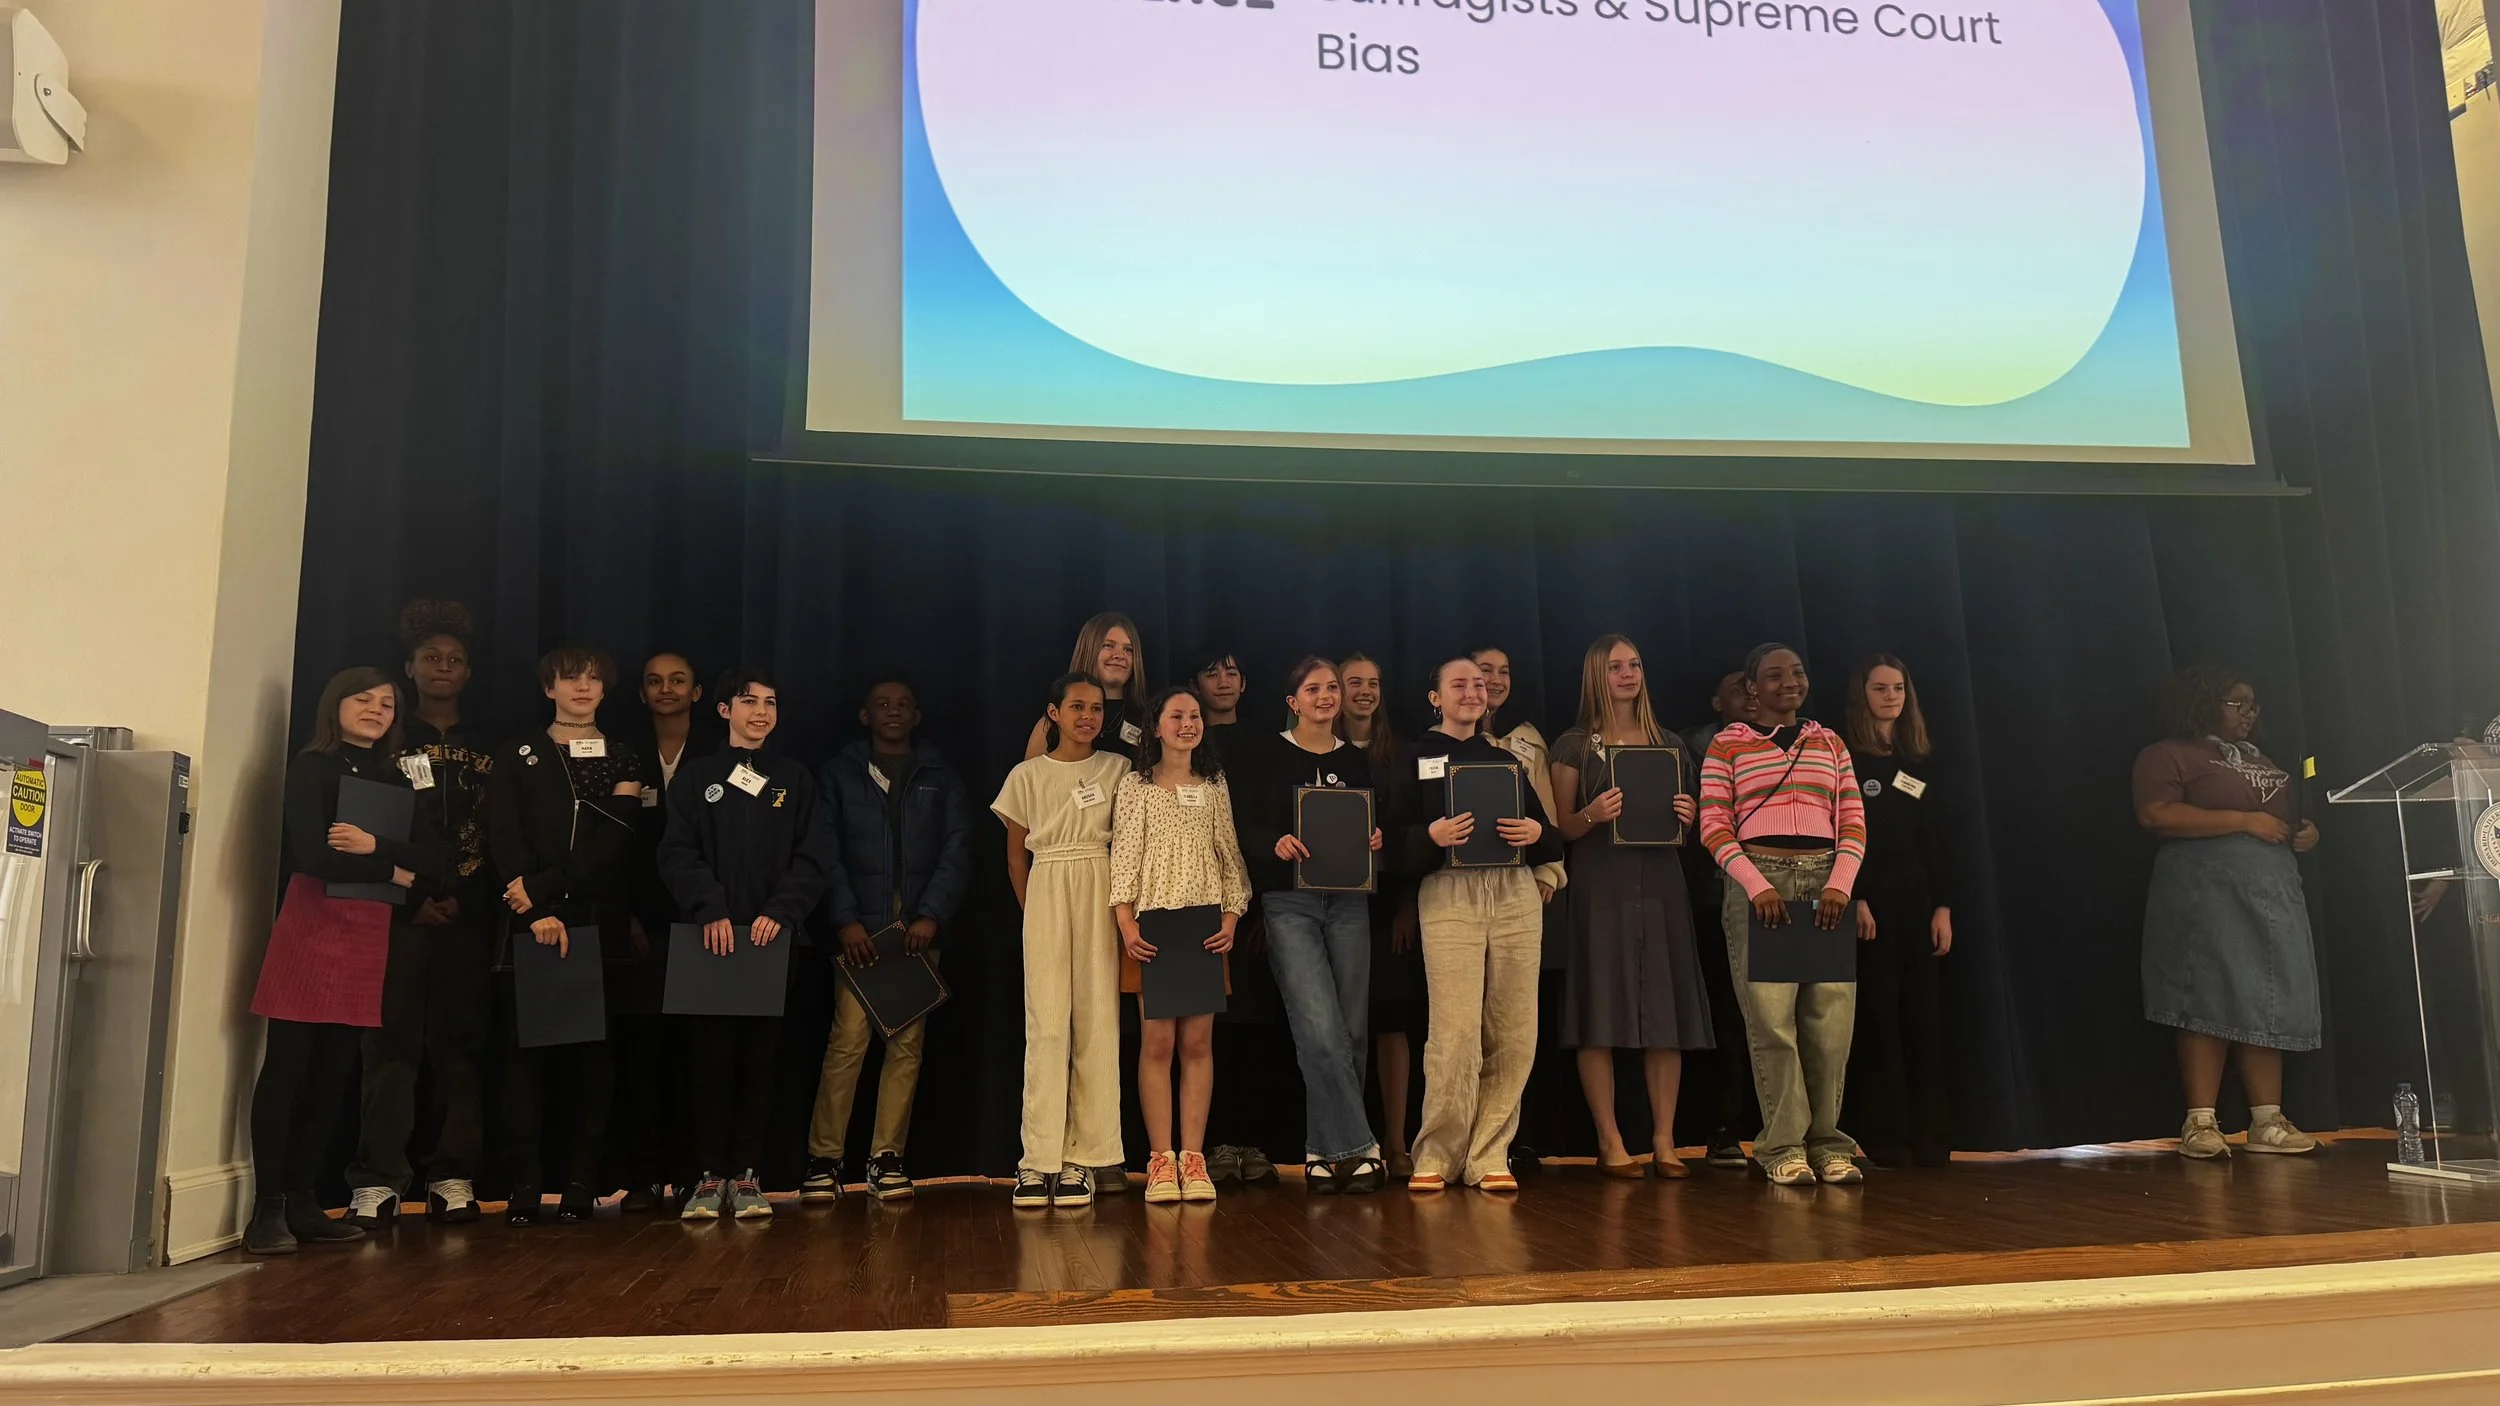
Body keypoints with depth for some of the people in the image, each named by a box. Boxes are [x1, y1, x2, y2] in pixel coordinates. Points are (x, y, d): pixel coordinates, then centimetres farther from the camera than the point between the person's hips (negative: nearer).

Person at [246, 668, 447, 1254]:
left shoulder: (396, 781, 16)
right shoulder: (312, 766, 1)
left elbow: (437, 861, 4)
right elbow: (310, 855, -13)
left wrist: (373, 845, -11)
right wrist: (392, 870, -5)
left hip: (370, 935, 5)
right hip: (311, 925, -5)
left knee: (333, 1074, 6)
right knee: (286, 1067, -5)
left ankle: (301, 1203, 12)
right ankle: (266, 1208, -1)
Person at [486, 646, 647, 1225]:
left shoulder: (624, 760, 13)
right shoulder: (518, 755, 11)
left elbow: (617, 845, 0)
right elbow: (504, 840, 0)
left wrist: (544, 886, -12)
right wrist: (539, 912, -13)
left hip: (602, 921, 1)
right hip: (532, 922, -1)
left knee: (593, 1050, -1)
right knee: (527, 1047, -5)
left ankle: (579, 1182, 2)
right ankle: (524, 1184, -3)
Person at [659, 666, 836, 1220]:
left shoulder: (796, 780, 12)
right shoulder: (696, 777, 9)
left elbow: (814, 857, 5)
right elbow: (678, 853, 1)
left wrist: (780, 912, -10)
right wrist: (711, 910, -14)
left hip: (772, 936, 1)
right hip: (712, 937, -1)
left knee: (759, 1059, 2)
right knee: (711, 1056, -1)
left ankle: (746, 1175, 7)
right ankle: (710, 1175, 5)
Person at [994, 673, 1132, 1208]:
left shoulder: (1118, 770, 6)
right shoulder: (1026, 776, 6)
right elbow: (1016, 857, 12)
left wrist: (1124, 910, -2)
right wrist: (1032, 913, 9)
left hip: (1100, 893, 1)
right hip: (1045, 894, 0)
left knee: (1097, 1021, -2)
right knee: (1047, 1023, -5)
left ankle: (1084, 1156, 4)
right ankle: (1039, 1159, -2)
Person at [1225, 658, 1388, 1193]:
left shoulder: (1357, 760, 14)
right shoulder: (1262, 753, 3)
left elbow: (1374, 826, 16)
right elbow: (1242, 827, -1)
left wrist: (1375, 840, -6)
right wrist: (1275, 843, -19)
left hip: (1349, 902, 4)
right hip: (1289, 902, -4)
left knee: (1350, 1032, 2)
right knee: (1320, 1029, -15)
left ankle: (1325, 1151, 12)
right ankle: (1356, 1146, -7)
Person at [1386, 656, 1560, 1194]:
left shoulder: (1505, 758, 21)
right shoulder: (1415, 759, 9)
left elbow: (1551, 841, 17)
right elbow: (1396, 843, 1)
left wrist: (1535, 833, -4)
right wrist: (1432, 836, -18)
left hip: (1514, 895, 4)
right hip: (1448, 897, -4)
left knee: (1514, 1036, 0)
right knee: (1455, 1034, -11)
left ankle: (1489, 1157, 11)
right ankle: (1436, 1156, 4)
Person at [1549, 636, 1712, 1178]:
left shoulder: (1666, 743, 16)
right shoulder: (1574, 746, 5)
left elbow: (1682, 823, 19)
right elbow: (1560, 828, 2)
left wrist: (1686, 815, -2)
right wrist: (1592, 815, -17)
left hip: (1659, 882, 3)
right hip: (1599, 885, -3)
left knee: (1666, 1013, 1)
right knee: (1601, 1015, -5)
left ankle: (1664, 1139, 8)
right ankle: (1610, 1142, 2)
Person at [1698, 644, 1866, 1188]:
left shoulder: (1830, 743, 16)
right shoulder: (1727, 745, 6)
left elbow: (1853, 825, 11)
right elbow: (1714, 828, -1)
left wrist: (1840, 884, -6)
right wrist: (1757, 885, -13)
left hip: (1826, 883, 3)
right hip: (1757, 883, -3)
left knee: (1830, 1020, 0)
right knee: (1771, 1019, -6)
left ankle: (1826, 1142, 11)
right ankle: (1784, 1146, 3)